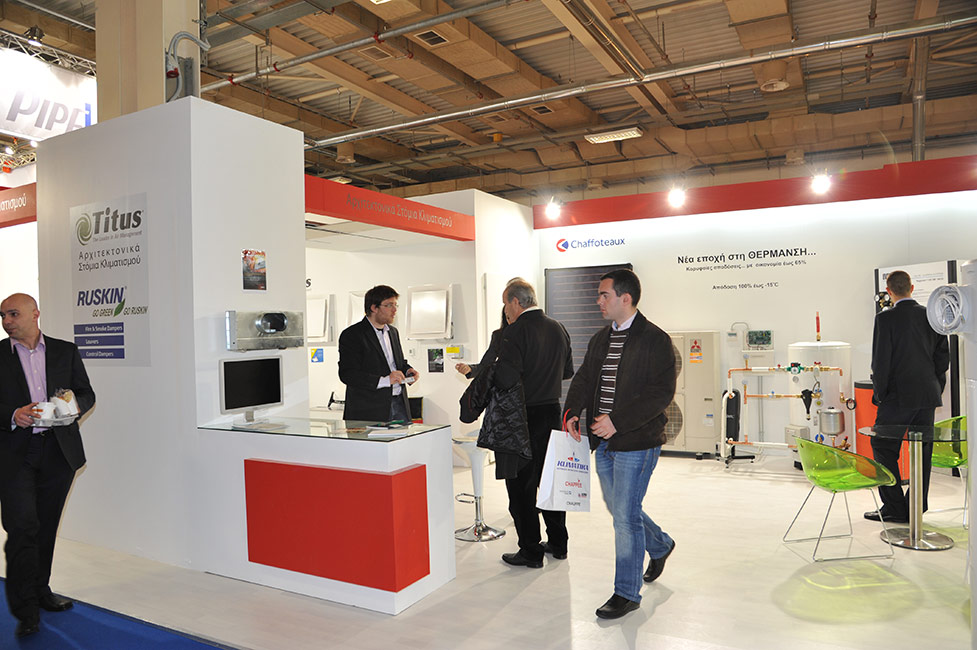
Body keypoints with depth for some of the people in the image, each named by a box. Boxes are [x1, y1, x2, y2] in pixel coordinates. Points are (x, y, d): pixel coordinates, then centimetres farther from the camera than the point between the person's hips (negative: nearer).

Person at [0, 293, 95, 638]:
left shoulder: (66, 351, 9)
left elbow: (87, 394, 10)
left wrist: (73, 406, -10)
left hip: (58, 451, 2)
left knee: (47, 526, 12)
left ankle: (40, 590, 29)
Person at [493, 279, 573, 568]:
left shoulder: (516, 331, -17)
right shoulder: (558, 329, 6)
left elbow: (505, 378, -26)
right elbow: (568, 371, 15)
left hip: (523, 417, -7)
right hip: (552, 413, 8)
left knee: (521, 486, 4)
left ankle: (531, 551, 12)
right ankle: (557, 543, 30)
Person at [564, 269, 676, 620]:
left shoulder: (655, 340, -12)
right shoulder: (600, 339, 12)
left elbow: (661, 393, -18)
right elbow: (584, 378, 15)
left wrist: (617, 421, -23)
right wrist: (573, 411, -4)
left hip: (636, 443, -8)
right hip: (604, 443, 8)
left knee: (625, 516, -2)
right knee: (618, 509, 20)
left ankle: (627, 594, 16)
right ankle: (660, 545, 48)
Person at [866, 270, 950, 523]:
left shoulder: (885, 318, -11)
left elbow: (881, 360, -12)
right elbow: (943, 355, 9)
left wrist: (879, 394, -3)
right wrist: (935, 389, 17)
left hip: (899, 397, -6)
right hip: (928, 397, 6)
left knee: (883, 448, 4)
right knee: (922, 451, 10)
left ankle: (894, 508, 4)